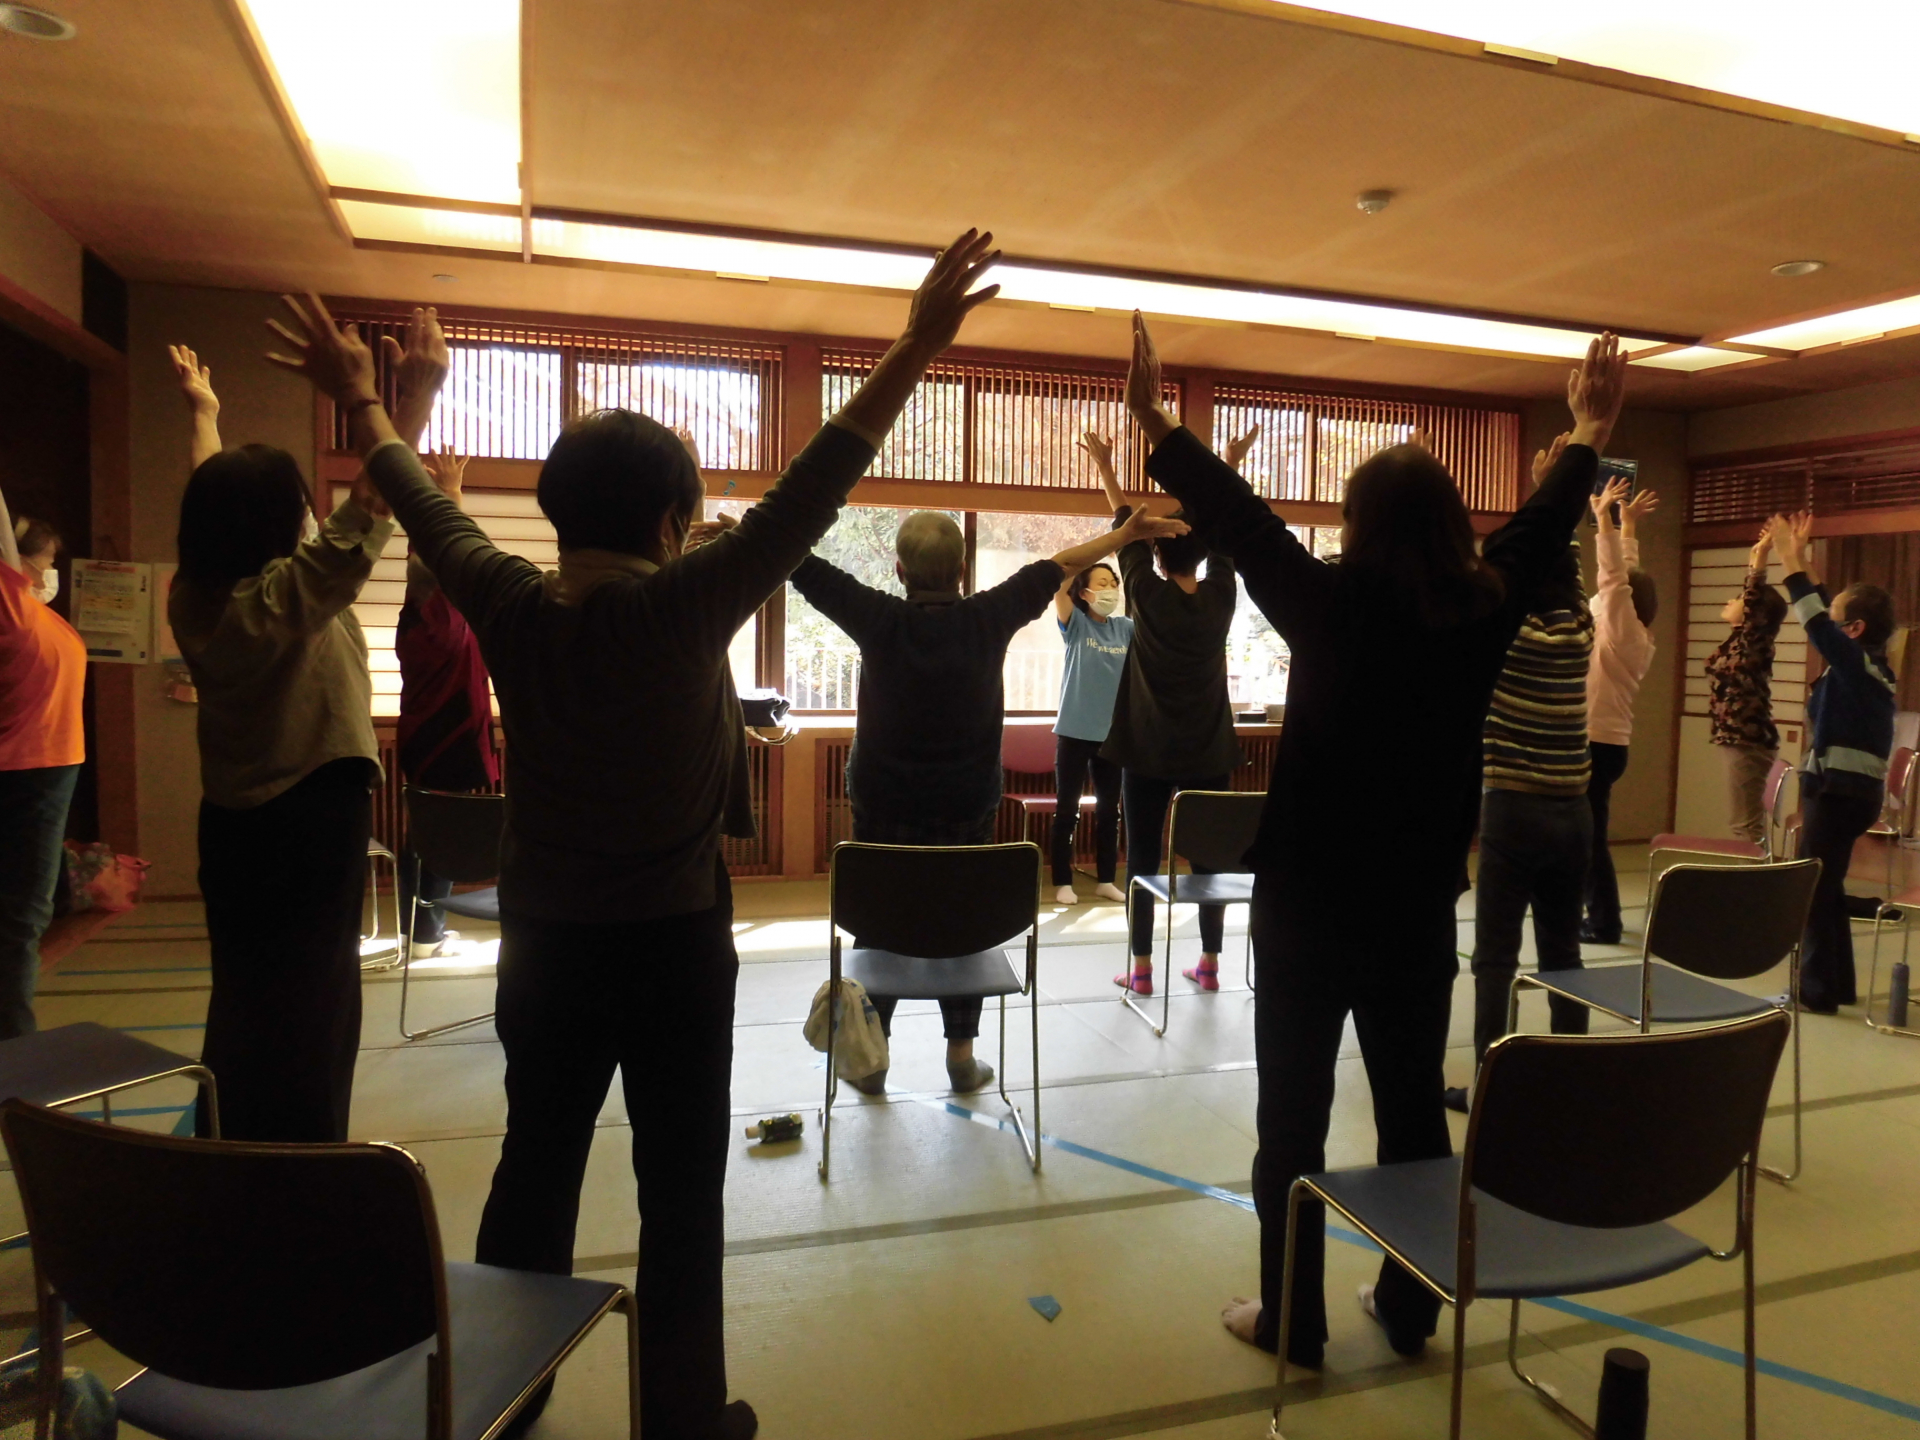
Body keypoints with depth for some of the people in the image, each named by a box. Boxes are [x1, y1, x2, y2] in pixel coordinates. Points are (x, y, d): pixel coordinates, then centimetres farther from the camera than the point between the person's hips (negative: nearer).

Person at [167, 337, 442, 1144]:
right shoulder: (285, 598, -21)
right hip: (311, 822, -8)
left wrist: (202, 414, 32)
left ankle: (231, 1162, 33)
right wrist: (413, 402, -31)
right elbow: (368, 510, -29)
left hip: (231, 826, 9)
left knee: (243, 996, 19)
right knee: (311, 1005, 1)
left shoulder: (193, 598, 2)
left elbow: (215, 505, 18)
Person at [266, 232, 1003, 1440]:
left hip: (544, 942, 5)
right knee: (681, 1196, 8)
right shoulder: (682, 607, -18)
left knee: (534, 1171, 19)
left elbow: (423, 503, 10)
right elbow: (810, 493, -22)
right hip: (673, 945, -5)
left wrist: (361, 400, 27)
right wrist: (917, 348, -21)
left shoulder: (508, 605, -5)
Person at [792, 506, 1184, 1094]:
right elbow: (1056, 567, 2)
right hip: (967, 809, 1)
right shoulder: (989, 618, -8)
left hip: (882, 808, -1)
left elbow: (802, 565, -9)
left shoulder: (881, 620, -13)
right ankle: (962, 1056, 22)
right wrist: (1127, 534, 12)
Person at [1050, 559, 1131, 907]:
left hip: (1113, 733, 4)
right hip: (1074, 731, -4)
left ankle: (1105, 880, 24)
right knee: (1067, 808, 4)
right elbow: (1058, 588, -22)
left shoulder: (1126, 628, 5)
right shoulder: (1075, 624, -5)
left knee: (1109, 809, 12)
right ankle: (1062, 881, 13)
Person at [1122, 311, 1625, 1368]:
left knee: (1293, 1121, 7)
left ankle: (1293, 1322, 18)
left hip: (1308, 911, -4)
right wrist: (1589, 435, 31)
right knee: (1414, 1112, 16)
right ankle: (1409, 1307, 30)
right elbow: (1543, 527, 14)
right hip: (1419, 913, 5)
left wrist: (1156, 422, 1)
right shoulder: (1483, 610, -2)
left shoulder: (1331, 606, -14)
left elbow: (1237, 518, -9)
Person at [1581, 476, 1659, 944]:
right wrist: (1626, 524, 23)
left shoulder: (1624, 634, -11)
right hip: (1601, 743, 9)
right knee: (1586, 836, 13)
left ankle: (1604, 923, 2)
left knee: (1589, 838, -4)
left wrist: (1604, 519, -14)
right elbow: (1627, 576, 20)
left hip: (1596, 745, -9)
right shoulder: (1631, 636, 11)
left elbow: (1614, 577, -18)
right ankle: (1601, 917, 19)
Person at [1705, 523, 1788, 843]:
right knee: (1748, 822, 12)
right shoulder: (1740, 643, 10)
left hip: (1747, 743, -9)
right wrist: (1755, 558, 27)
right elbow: (1751, 594, 26)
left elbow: (1754, 600, -25)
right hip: (1742, 740, 9)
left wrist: (1761, 556, -26)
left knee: (1746, 825, -7)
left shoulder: (1752, 644, -10)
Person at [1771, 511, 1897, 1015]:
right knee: (1824, 885, 16)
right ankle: (1836, 983, 24)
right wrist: (1803, 558, 21)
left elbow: (1815, 623, -22)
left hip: (1841, 789, -9)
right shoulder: (1867, 662, 11)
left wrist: (1791, 561, -17)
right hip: (1845, 786, 9)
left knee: (1816, 885, -2)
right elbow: (1824, 619, 20)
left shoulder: (1859, 663, -14)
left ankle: (1818, 990, 5)